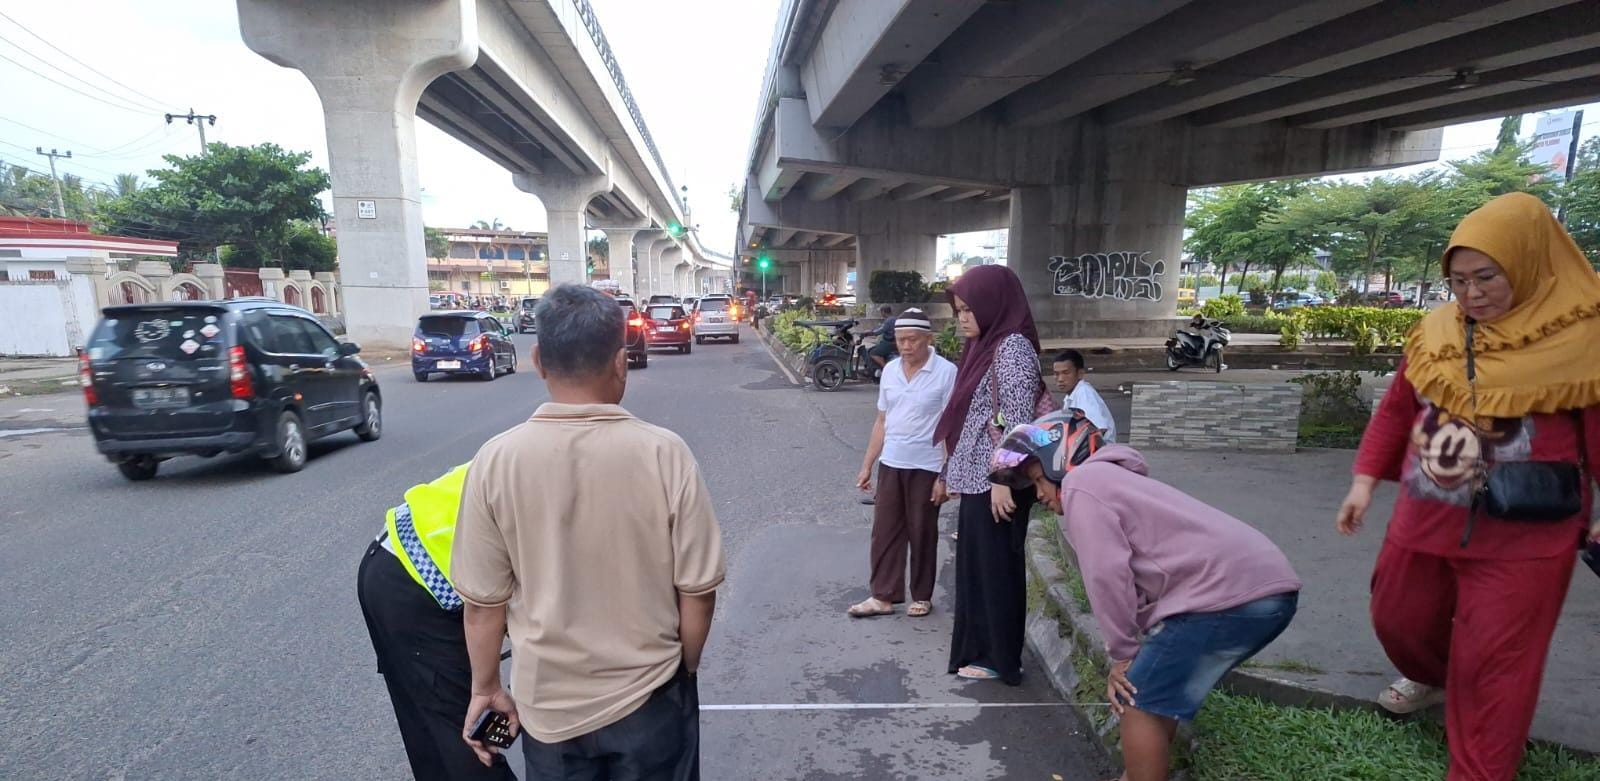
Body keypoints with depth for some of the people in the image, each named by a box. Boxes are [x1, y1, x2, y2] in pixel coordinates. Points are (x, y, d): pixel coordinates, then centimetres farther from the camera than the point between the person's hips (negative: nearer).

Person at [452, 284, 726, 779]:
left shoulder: (496, 460, -16)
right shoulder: (664, 453, -20)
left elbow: (484, 600, -8)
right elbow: (698, 589, -13)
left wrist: (485, 687, 10)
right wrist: (684, 670, 5)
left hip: (548, 704, 2)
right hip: (649, 698, -1)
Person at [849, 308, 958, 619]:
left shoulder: (946, 372, -11)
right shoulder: (890, 370, 6)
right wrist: (867, 465, 11)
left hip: (925, 468, -5)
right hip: (890, 464, 5)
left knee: (922, 535, 9)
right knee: (885, 532, 9)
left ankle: (922, 596, 26)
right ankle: (883, 596, 21)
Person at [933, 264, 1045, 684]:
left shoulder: (1013, 345, -14)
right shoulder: (986, 345, 14)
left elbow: (1018, 419, -20)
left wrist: (1004, 479, -22)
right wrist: (956, 471, 18)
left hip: (995, 480, -9)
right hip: (977, 477, 9)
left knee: (995, 567, 4)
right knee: (976, 565, 17)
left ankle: (998, 657, 20)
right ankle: (981, 646, 32)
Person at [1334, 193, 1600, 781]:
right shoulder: (1435, 332, 0)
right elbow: (1395, 410, 7)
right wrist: (1365, 481, 3)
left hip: (1521, 539, -4)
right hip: (1423, 521, 4)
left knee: (1493, 666, 6)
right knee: (1399, 620, 21)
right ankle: (1430, 678, 53)